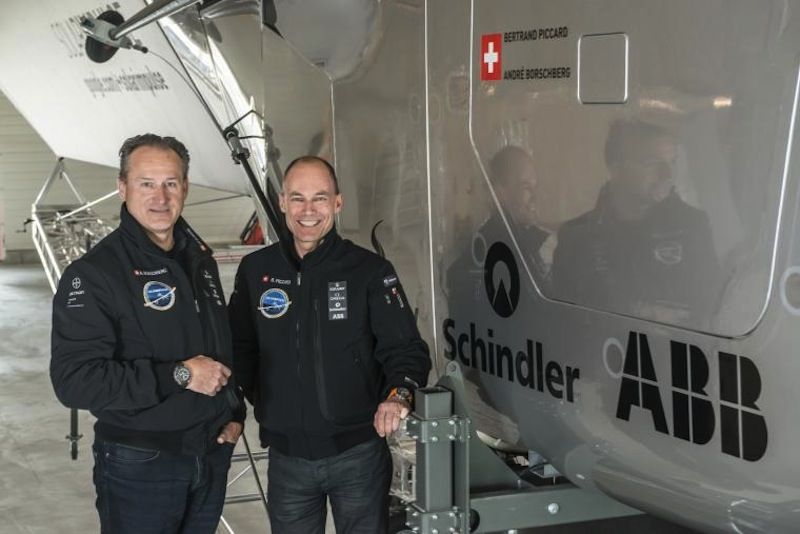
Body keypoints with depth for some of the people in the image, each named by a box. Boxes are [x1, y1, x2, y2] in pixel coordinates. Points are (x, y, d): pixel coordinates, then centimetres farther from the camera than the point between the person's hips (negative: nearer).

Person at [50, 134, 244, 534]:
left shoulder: (199, 258, 9)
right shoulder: (93, 273, -14)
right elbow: (74, 380, -23)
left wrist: (235, 412, 10)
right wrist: (178, 375, -23)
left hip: (212, 453, 6)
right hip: (139, 466, -6)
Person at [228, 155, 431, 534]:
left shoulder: (370, 271, -6)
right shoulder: (255, 271, 2)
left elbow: (406, 348, -8)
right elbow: (240, 347, 13)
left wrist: (399, 395, -27)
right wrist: (257, 400, 1)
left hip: (359, 452, -2)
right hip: (286, 456, 2)